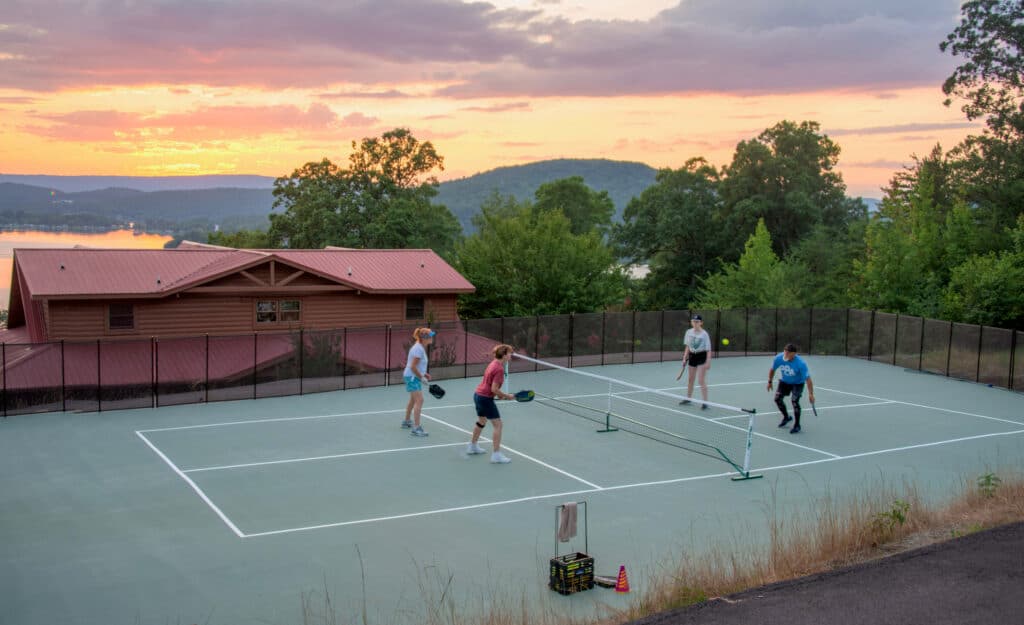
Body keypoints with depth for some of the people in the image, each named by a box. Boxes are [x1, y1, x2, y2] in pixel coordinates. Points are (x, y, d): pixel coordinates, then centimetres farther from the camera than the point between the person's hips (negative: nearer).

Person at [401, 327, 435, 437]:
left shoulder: (421, 347, 8)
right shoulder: (419, 349, -22)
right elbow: (413, 367, -24)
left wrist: (424, 374, 12)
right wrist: (421, 377, -18)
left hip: (413, 377, 11)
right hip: (412, 377, -11)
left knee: (413, 400, 24)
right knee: (419, 400, -16)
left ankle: (407, 421, 41)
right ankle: (416, 428, -19)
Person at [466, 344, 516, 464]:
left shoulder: (494, 364, 7)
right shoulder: (500, 369, -21)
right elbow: (494, 389, -23)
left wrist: (499, 394, 8)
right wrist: (507, 396, -12)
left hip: (478, 395, 10)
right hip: (486, 399, -10)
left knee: (481, 421, 27)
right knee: (498, 425, -4)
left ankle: (472, 446, 42)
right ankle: (496, 455, -5)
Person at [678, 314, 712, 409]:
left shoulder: (704, 334, -14)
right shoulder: (689, 332, 1)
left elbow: (708, 349, -13)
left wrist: (708, 362, -18)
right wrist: (684, 358, 7)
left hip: (702, 357, -5)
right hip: (692, 356, 6)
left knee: (701, 380, -11)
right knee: (690, 379, 17)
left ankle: (705, 402, -5)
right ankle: (688, 398, 32)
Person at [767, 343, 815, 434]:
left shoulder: (800, 363, -36)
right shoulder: (778, 358, -25)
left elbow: (808, 379, -33)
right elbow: (772, 370, -3)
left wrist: (810, 394, -37)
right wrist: (770, 382, 4)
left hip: (797, 383, -4)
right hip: (784, 381, 5)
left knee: (795, 401, -20)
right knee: (777, 398, -2)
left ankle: (797, 425, -2)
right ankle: (786, 417, 27)